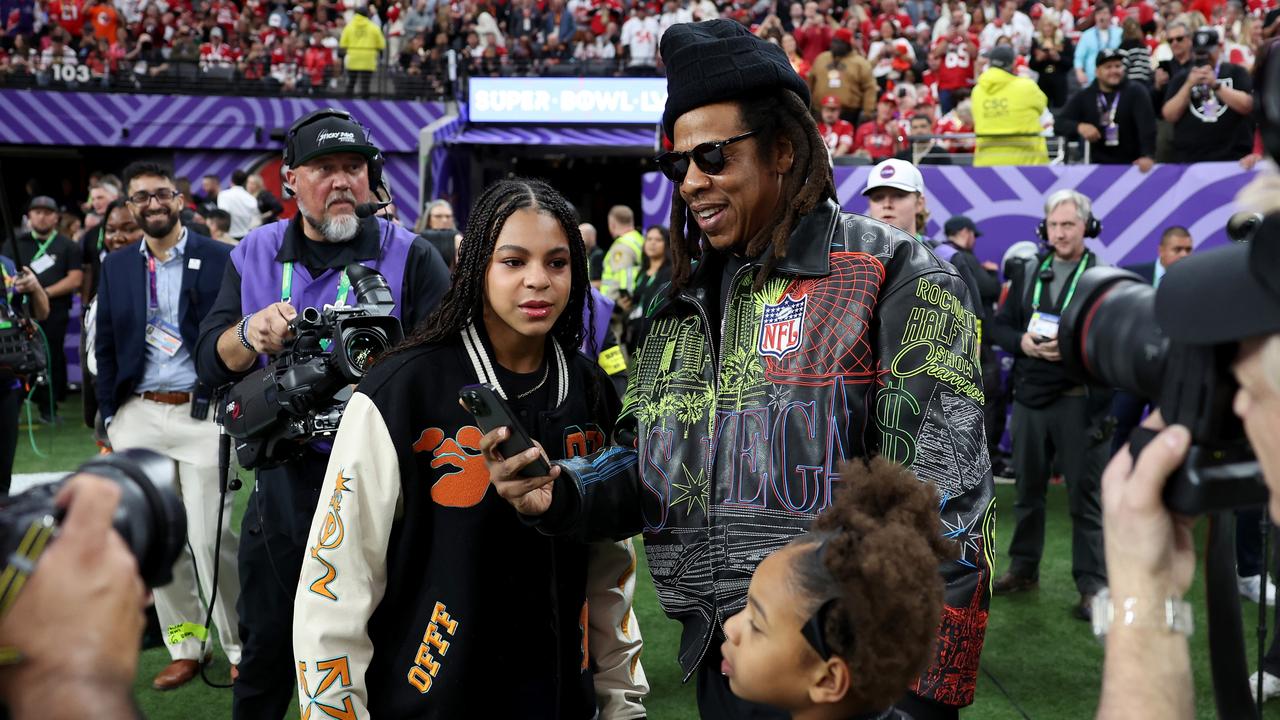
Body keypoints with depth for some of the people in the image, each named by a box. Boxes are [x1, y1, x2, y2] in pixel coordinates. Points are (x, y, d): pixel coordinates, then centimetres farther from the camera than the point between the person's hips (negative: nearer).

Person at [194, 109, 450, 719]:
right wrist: (251, 333, -18)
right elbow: (211, 361, 2)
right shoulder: (255, 254, 8)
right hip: (284, 479, 3)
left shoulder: (411, 257, -3)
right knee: (268, 645, 16)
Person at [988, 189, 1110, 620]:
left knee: (1084, 496, 1)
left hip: (1079, 401, -5)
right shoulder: (1029, 272, 10)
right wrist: (1023, 342, -8)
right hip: (1029, 396, 5)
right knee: (1028, 489, 15)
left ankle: (1092, 585, 9)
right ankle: (1024, 569, 29)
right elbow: (999, 325, 11)